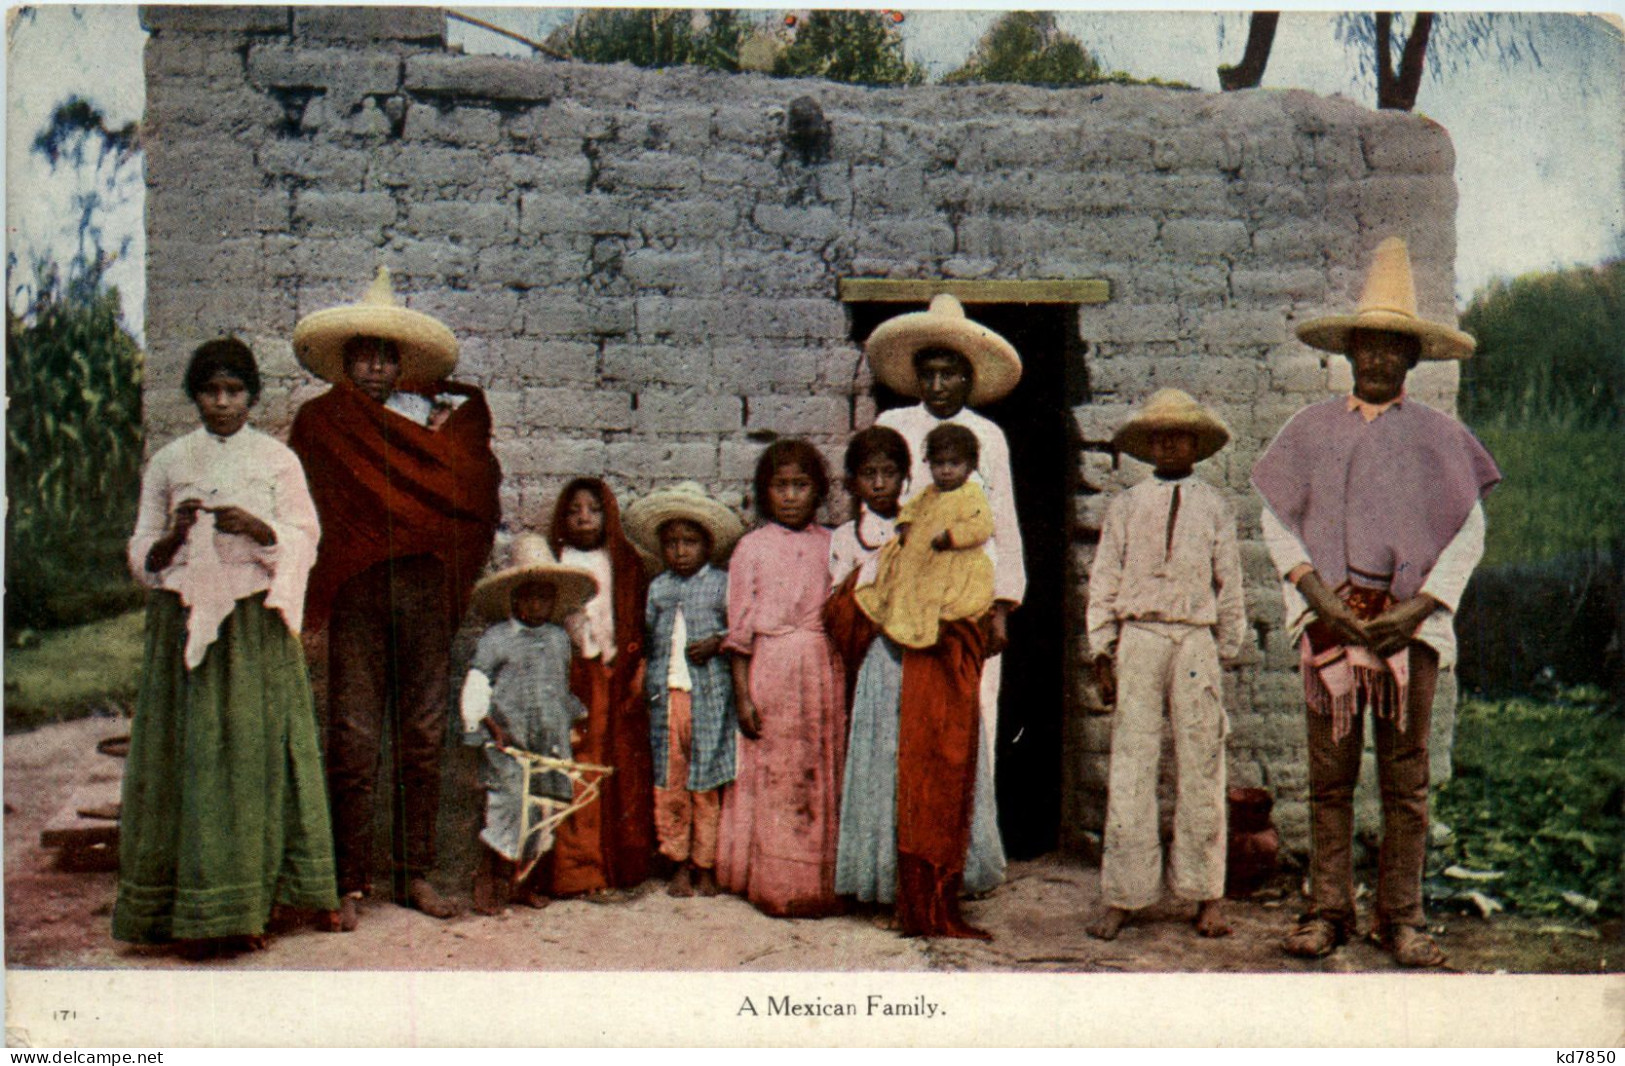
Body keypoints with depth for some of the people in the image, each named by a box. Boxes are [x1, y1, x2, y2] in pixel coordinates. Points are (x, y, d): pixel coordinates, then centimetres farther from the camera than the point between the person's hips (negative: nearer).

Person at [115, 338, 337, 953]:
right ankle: (191, 915, 2)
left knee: (255, 753, -5)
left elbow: (305, 540, 2)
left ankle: (243, 907, 0)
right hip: (184, 620, 1)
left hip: (255, 624, -1)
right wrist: (176, 533, -12)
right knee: (188, 757, -3)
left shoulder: (278, 460, 9)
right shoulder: (168, 462, 11)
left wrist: (256, 528, -16)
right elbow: (144, 557, 9)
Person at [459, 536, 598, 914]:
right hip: (510, 743, -5)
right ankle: (489, 882, -1)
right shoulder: (496, 638, -1)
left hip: (552, 742, 5)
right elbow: (476, 685, -4)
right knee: (509, 807, -12)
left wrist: (571, 724, 20)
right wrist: (491, 726, -13)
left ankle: (526, 879, 20)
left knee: (547, 806, 5)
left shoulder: (559, 639, 15)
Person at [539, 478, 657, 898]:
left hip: (615, 678, 1)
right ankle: (571, 869, -2)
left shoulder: (626, 564, 11)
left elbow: (640, 626, 9)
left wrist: (636, 672, -2)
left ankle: (620, 866, 7)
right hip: (568, 678, -1)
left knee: (621, 767, -1)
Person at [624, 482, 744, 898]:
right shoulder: (658, 588, 13)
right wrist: (644, 678, 4)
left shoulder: (722, 584, 3)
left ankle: (706, 864, 11)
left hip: (709, 695, -3)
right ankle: (679, 862, 16)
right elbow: (646, 636, 15)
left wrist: (718, 642, -16)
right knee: (669, 781, 5)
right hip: (665, 695, 3)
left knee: (706, 782, 1)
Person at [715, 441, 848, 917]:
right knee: (773, 775, -1)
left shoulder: (830, 546, 9)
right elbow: (740, 627, 1)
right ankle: (775, 886, 9)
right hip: (770, 668, -2)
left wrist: (845, 684, 5)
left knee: (823, 775, 5)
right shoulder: (752, 547, 2)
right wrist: (741, 692, -5)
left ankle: (819, 885, 15)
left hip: (824, 667, 2)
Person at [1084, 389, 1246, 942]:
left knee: (1201, 766, 1)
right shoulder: (1126, 507, 11)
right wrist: (1102, 650, 4)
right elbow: (1104, 580, 10)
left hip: (1196, 640, 0)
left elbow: (1229, 584, 13)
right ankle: (1122, 895, 4)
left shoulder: (1214, 507, 11)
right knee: (1130, 766, -2)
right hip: (1137, 638, 0)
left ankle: (1207, 895, 11)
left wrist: (1227, 648, 9)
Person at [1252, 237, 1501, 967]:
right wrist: (1319, 595, -5)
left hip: (1410, 624, 0)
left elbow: (1470, 531, 6)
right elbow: (1277, 522, 8)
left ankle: (1401, 918, 10)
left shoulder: (1438, 436, 9)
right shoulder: (1311, 430, 10)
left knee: (1406, 779, 2)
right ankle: (1327, 911, 10)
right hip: (1329, 619, 0)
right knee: (1330, 776, 2)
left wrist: (1417, 608, -6)